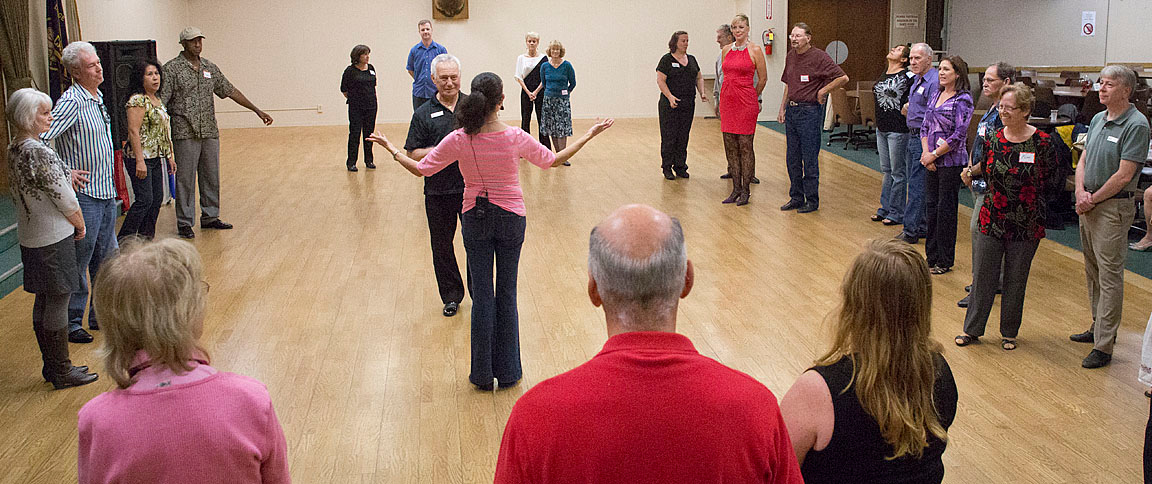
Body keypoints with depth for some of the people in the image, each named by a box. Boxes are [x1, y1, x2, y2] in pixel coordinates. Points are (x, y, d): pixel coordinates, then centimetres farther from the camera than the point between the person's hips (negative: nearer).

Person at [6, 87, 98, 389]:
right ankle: (62, 372, 10)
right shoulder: (40, 153, -22)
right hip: (54, 238, -9)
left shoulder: (14, 150, 6)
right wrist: (80, 226, -1)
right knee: (58, 303, 0)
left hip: (30, 237, 9)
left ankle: (51, 365, 28)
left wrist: (66, 177, 9)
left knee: (43, 301, 16)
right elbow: (65, 201, -18)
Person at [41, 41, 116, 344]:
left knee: (106, 258, 16)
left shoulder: (99, 97, 11)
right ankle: (71, 323, 12)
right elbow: (40, 139, -25)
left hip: (106, 192, 9)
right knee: (78, 263, 0)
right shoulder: (71, 101, -17)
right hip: (83, 194, -9)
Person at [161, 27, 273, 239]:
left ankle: (210, 217, 22)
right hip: (185, 134, -5)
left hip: (210, 132, 5)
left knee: (211, 177, 11)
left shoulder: (210, 68, 12)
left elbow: (230, 91, 16)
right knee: (185, 179, -1)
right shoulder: (172, 68, -5)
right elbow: (160, 99, -10)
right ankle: (184, 223, 8)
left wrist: (257, 111, 14)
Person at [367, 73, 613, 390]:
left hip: (475, 218, 1)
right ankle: (507, 372, 19)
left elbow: (420, 169, -4)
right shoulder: (516, 138, -15)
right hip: (511, 218, 0)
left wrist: (390, 148, 12)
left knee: (481, 294, 9)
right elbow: (553, 160, 0)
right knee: (507, 294, 11)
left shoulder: (458, 140, -14)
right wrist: (589, 136, 12)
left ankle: (483, 374, 16)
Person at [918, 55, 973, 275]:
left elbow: (959, 135, -17)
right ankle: (932, 257, 22)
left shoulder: (963, 100, -11)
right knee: (931, 207, 11)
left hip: (951, 162, -7)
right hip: (932, 161, 7)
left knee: (946, 209, 0)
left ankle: (944, 261, 11)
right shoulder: (936, 95, 11)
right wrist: (925, 153, -3)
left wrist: (933, 154, -13)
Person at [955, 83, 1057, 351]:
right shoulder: (991, 139, -1)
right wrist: (971, 172, -2)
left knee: (1016, 280, 11)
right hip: (992, 219, 2)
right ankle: (972, 329, 23)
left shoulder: (1042, 142, -9)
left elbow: (1052, 181, -1)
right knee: (983, 276, 8)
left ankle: (1009, 332, 28)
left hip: (1026, 225, -2)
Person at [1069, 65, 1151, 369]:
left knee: (1109, 276, -6)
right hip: (1088, 204, 8)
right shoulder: (1097, 119, 10)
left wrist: (1093, 200, -10)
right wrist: (1081, 192, -5)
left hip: (1113, 207, -8)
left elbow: (1124, 175, -17)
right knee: (1092, 271, 17)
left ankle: (1103, 346, -3)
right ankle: (1099, 326, 32)